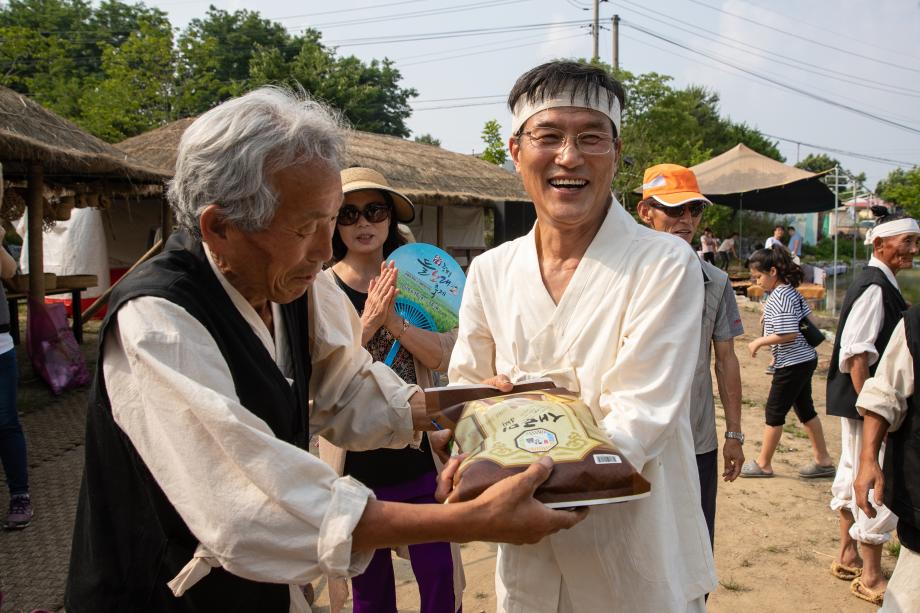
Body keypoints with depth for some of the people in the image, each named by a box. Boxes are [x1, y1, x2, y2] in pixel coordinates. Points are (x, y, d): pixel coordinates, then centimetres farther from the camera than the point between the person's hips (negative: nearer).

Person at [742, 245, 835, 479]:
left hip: (792, 364, -10)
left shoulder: (780, 297, -21)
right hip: (804, 359, 10)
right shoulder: (791, 291, 8)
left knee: (774, 412, 2)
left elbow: (788, 334, -26)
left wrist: (759, 342, -14)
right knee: (805, 409, 17)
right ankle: (823, 460, 26)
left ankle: (763, 464, 14)